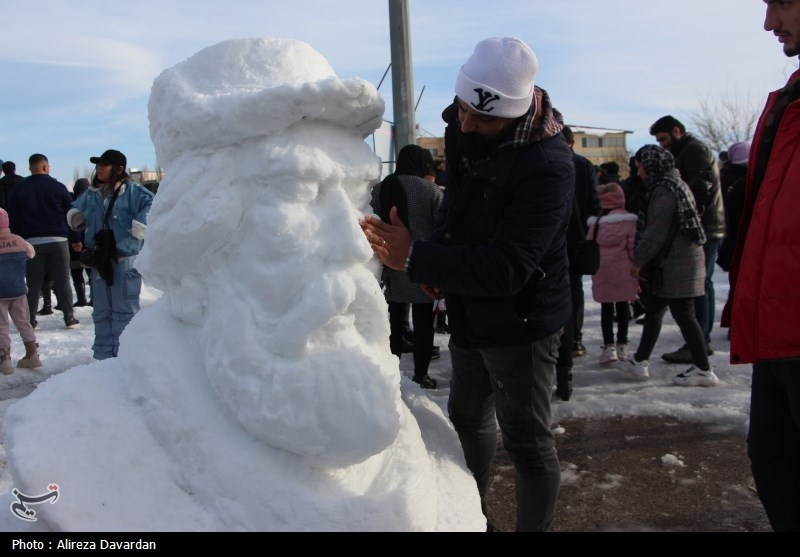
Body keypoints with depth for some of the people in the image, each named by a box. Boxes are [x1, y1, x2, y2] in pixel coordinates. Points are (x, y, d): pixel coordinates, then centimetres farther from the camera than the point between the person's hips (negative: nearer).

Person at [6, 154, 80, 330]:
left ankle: (30, 320, 7)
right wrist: (75, 239, 5)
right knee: (62, 281, 4)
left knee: (33, 284, 7)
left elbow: (13, 220, 7)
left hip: (32, 242, 2)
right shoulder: (58, 187, 1)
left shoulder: (18, 190, 7)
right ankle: (69, 318, 5)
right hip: (58, 240, -1)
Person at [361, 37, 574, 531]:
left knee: (527, 441, 4)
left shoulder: (546, 166, -29)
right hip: (469, 314, 9)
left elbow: (506, 268, -35)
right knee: (469, 416, 24)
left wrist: (414, 258, -40)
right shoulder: (465, 135, -4)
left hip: (521, 324, -9)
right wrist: (437, 267, 0)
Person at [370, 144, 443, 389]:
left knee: (394, 321, 14)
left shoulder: (378, 189, 2)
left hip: (391, 268, 3)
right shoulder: (431, 190, -9)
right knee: (423, 323, 8)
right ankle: (421, 374, 13)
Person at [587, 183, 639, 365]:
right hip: (623, 271, 0)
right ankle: (622, 345, 19)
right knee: (623, 307, 12)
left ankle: (609, 346, -1)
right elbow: (634, 247, -5)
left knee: (607, 309, 7)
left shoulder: (596, 223, 1)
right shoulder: (629, 221, -5)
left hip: (602, 272, 1)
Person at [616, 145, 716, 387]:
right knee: (653, 308, 14)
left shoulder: (663, 190, -16)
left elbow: (656, 232, -19)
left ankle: (703, 370, 4)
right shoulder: (674, 184, 16)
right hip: (681, 261, 10)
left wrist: (638, 261, -9)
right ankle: (640, 362, 20)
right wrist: (645, 261, 20)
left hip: (676, 264, -10)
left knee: (683, 314, -4)